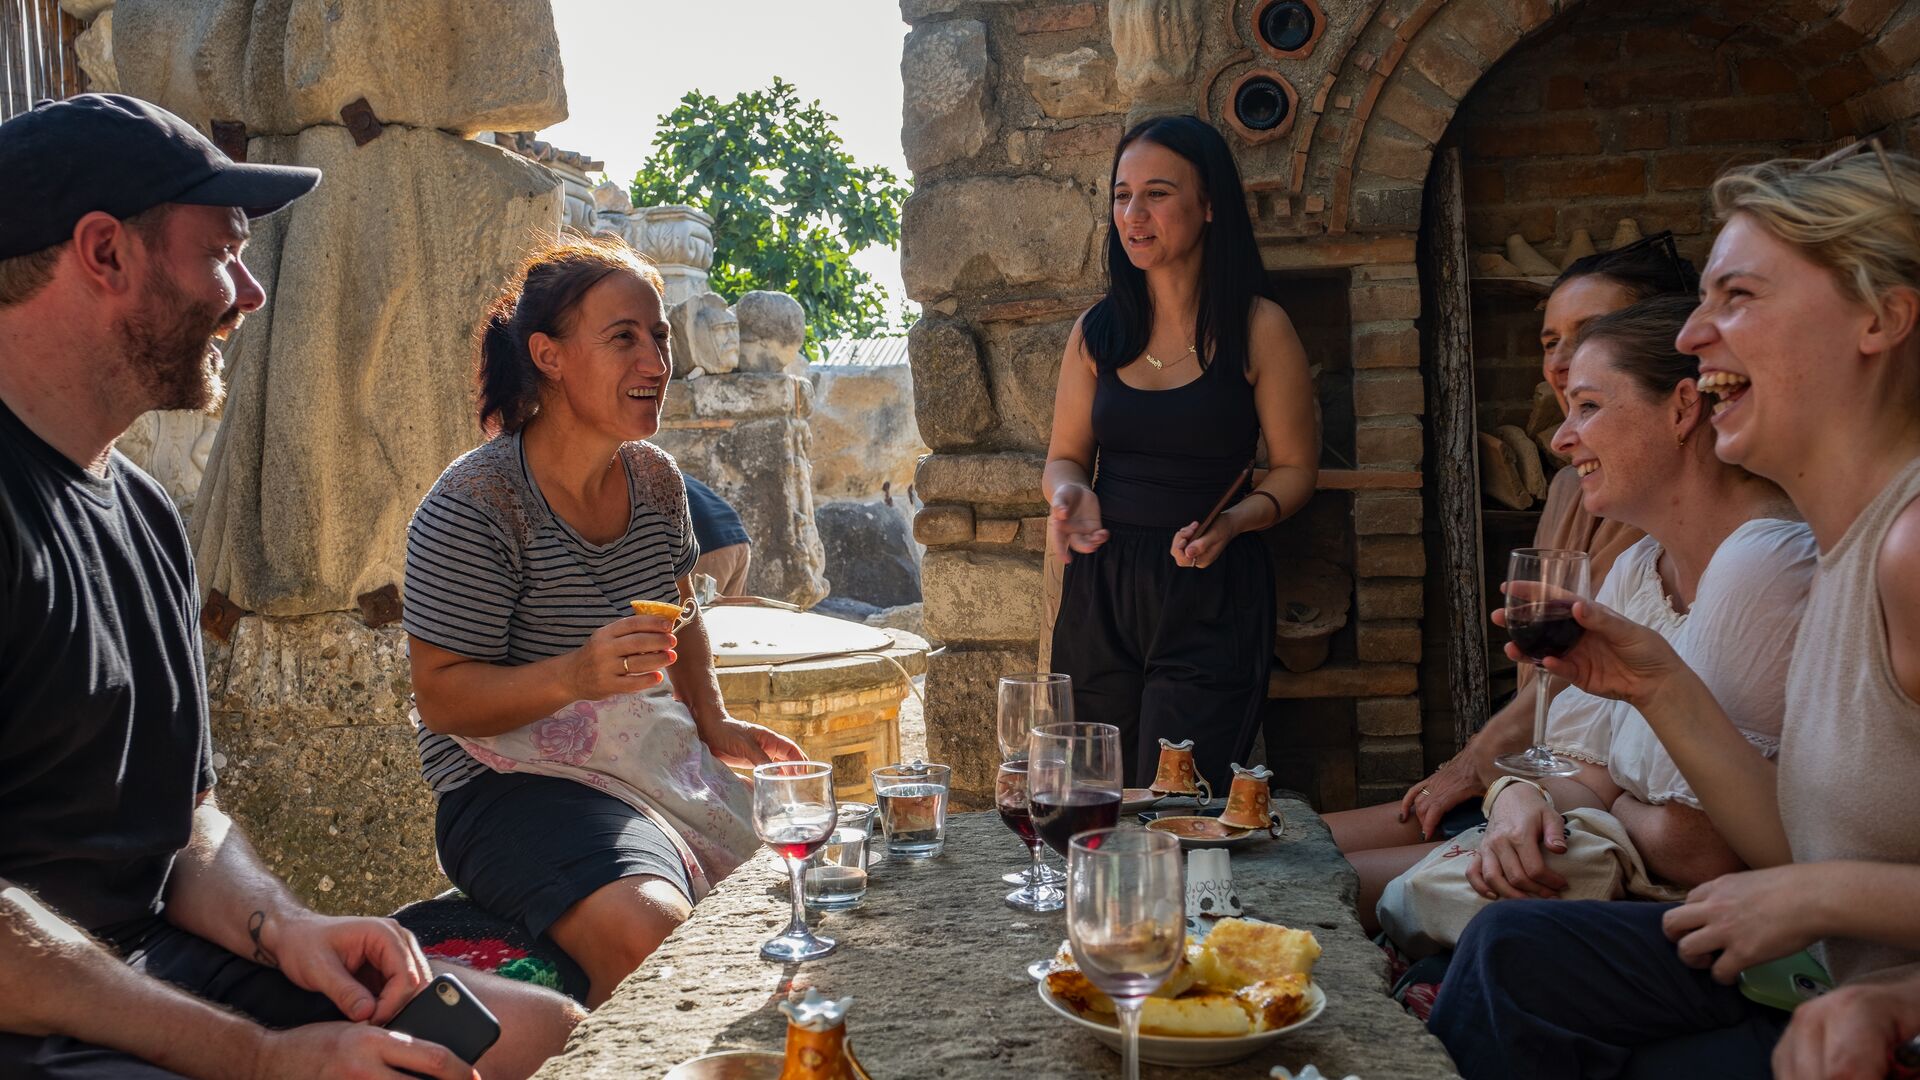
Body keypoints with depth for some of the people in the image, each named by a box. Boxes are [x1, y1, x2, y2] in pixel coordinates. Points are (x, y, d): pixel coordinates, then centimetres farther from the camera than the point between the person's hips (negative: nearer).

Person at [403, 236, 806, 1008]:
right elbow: (441, 697, -14)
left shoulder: (654, 477, 7)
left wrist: (714, 722, 7)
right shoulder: (472, 507, -15)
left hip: (652, 761, 7)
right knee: (652, 934, -33)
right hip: (514, 779, -7)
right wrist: (573, 677, -30)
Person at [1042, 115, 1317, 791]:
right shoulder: (1097, 330, 7)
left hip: (1210, 596, -3)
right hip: (1100, 591, 4)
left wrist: (1233, 521, -18)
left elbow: (1295, 469, 1)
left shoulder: (1258, 328, -3)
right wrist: (1069, 492, -10)